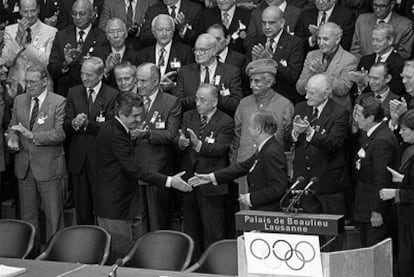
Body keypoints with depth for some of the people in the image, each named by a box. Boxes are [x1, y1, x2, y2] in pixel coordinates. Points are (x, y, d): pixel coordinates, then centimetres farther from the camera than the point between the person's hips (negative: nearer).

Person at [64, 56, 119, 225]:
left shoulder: (112, 96, -5)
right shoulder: (73, 93, 8)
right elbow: (65, 126, 4)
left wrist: (87, 124, -24)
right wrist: (73, 123, -19)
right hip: (78, 159, 4)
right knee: (81, 206, 11)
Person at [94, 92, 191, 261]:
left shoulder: (116, 130, 10)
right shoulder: (114, 135, -23)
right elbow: (135, 169, -28)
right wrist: (168, 181, -29)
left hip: (126, 201, 10)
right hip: (114, 207, -10)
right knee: (121, 255, -2)